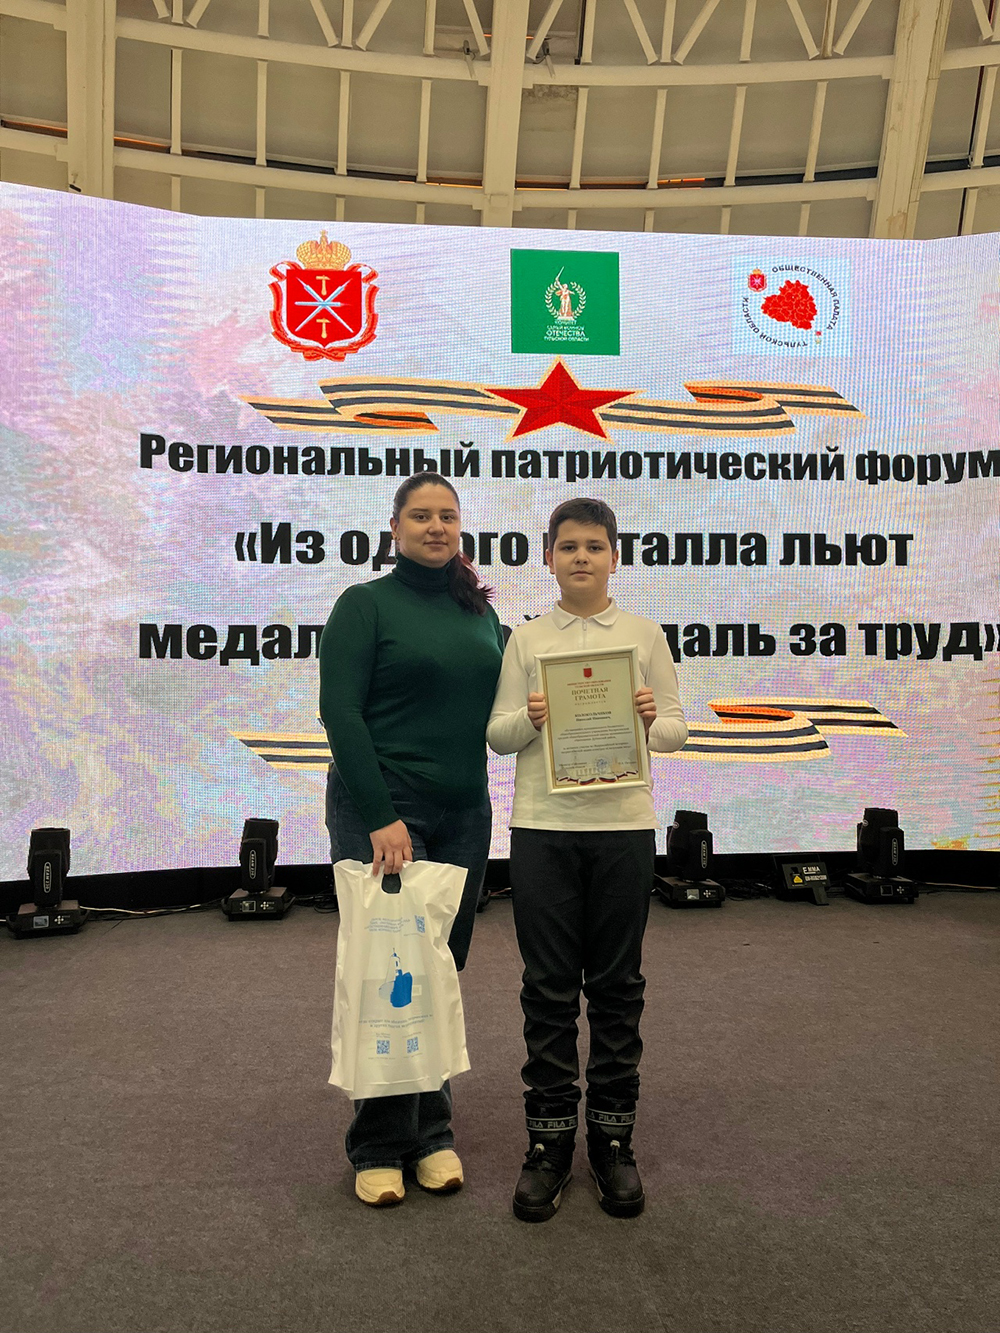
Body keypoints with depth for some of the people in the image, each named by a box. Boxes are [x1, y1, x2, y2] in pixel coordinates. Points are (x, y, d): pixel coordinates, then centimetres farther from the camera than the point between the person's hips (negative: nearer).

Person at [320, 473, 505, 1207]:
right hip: (381, 811, -5)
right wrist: (381, 816, -19)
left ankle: (432, 1134, 27)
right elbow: (341, 714, -12)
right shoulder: (365, 604, -4)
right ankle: (380, 1146, 17)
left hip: (464, 814, 5)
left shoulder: (480, 610, 12)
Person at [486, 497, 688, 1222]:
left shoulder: (646, 635, 6)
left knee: (617, 985, 9)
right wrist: (530, 718, -14)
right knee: (549, 987, 7)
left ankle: (613, 1137, 24)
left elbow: (678, 729, 7)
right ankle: (550, 1141, 21)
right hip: (542, 825, 0)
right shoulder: (526, 639, 7)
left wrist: (653, 720, -15)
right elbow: (496, 734, 6)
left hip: (623, 823, 0)